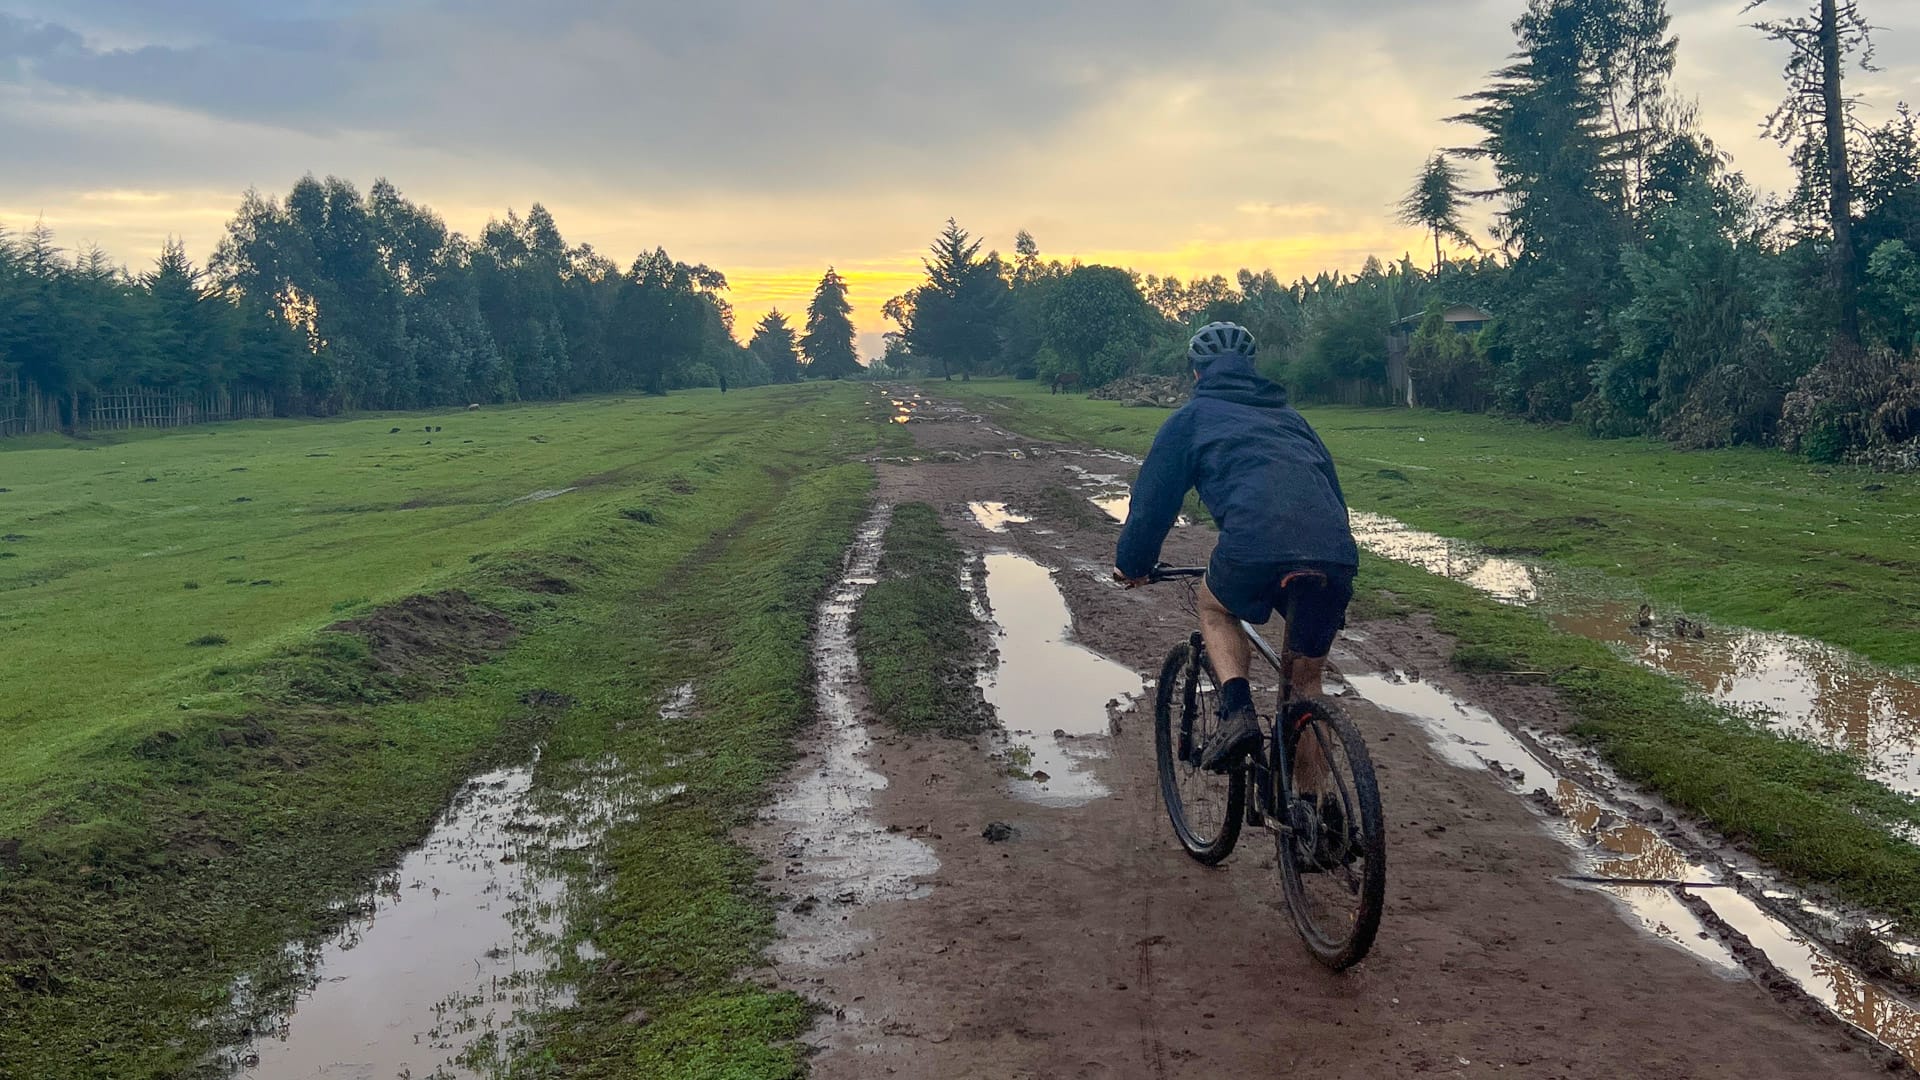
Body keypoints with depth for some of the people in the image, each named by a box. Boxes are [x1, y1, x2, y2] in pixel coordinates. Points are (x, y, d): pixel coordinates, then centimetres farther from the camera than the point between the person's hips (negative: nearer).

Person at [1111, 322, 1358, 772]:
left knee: (1214, 609, 28)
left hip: (1255, 546, -4)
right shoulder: (1288, 414, 34)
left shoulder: (1192, 416, 21)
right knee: (1307, 677, 22)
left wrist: (1131, 562, 35)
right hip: (1337, 555, 4)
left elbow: (1153, 496, 21)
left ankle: (1237, 711, 6)